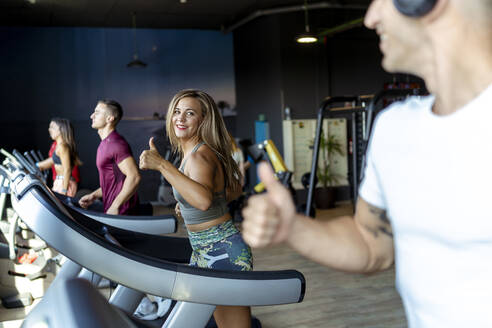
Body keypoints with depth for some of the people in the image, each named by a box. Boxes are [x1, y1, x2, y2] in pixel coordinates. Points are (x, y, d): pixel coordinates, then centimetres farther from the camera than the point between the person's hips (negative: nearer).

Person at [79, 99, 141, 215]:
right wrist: (94, 196, 13)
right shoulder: (105, 144, 17)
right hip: (110, 209, 9)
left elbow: (134, 177, -25)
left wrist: (115, 206, -23)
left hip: (121, 212, -9)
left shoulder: (116, 144, -17)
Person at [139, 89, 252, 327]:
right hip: (202, 251, 10)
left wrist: (162, 165, -38)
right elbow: (234, 189, 20)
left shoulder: (199, 155, -20)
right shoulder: (191, 151, 9)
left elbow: (204, 199, -41)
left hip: (223, 254, -10)